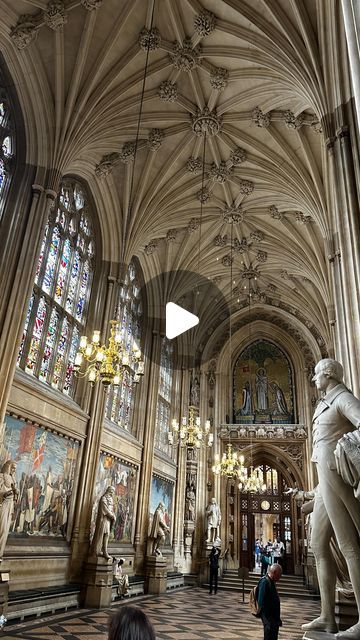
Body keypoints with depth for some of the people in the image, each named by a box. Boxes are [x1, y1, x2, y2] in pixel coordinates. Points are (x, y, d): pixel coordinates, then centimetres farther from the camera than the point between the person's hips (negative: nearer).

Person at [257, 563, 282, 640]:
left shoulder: (271, 582, 14)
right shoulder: (264, 582, -17)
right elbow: (261, 601, -22)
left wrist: (278, 618, 19)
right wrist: (267, 618, -23)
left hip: (273, 616, 10)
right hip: (268, 616, -10)